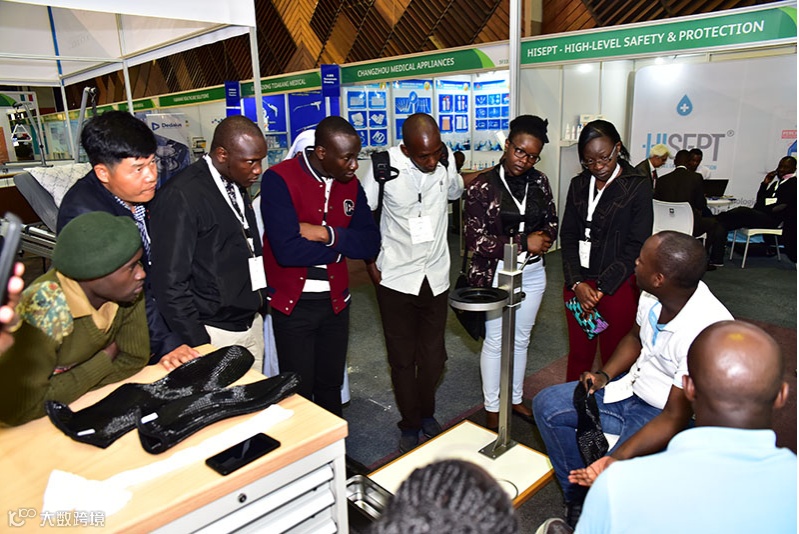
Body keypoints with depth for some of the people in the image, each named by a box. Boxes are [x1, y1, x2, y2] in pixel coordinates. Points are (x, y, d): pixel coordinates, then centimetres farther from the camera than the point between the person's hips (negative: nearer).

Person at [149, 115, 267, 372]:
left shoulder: (238, 185, 8)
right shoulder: (180, 196, -17)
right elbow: (170, 283, -17)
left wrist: (259, 302, 14)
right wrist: (199, 345, -16)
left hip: (252, 323, 7)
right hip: (215, 334, -7)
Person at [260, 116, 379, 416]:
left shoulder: (351, 184, 2)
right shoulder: (278, 179, -15)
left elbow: (371, 244, -4)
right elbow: (287, 250, -26)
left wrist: (329, 235, -20)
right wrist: (344, 245, -14)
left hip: (335, 301, 5)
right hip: (293, 304, -4)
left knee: (331, 386, 17)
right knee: (299, 390, 7)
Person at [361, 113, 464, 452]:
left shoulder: (446, 161, -6)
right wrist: (370, 264, -3)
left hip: (435, 276, 3)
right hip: (396, 278, -2)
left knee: (433, 357, 10)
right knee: (402, 358, 7)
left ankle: (426, 413, 37)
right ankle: (410, 424, 29)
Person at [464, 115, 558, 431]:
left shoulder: (539, 182, 2)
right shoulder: (483, 186, -13)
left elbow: (551, 223, 12)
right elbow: (476, 239, -17)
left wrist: (543, 239, -11)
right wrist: (524, 243, -20)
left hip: (532, 272, 5)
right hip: (496, 273, -5)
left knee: (521, 338, 17)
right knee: (495, 341, 7)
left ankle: (515, 398, 37)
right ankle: (492, 408, 25)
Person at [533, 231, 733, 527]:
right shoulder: (652, 295, -11)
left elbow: (675, 418, -27)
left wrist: (618, 458, -37)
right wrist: (605, 375, -2)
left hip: (662, 416, -7)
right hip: (631, 387, 8)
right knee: (546, 405, 3)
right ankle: (577, 499, 15)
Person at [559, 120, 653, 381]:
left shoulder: (638, 187, -5)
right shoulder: (578, 185, 8)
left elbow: (637, 245, -9)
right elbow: (568, 235, 5)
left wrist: (602, 288, -13)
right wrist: (576, 282, -8)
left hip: (617, 285, -4)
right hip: (578, 283, 4)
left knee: (614, 357, 6)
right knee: (578, 353, 13)